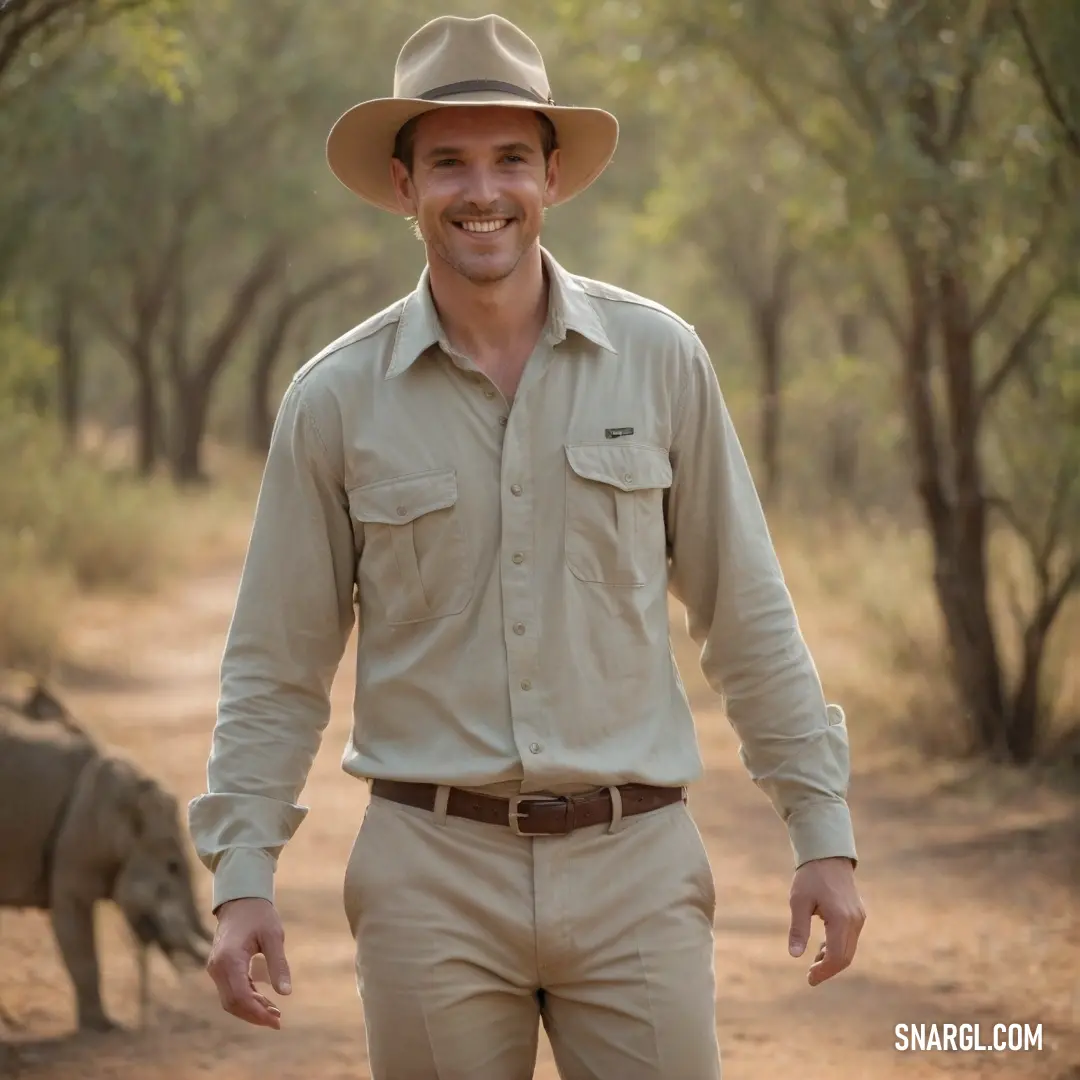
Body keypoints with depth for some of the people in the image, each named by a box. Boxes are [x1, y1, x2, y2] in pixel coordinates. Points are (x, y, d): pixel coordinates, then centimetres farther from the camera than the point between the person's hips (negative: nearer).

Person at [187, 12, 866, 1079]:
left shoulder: (660, 360, 1)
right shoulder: (335, 399, 0)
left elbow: (746, 617, 7)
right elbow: (275, 668, 5)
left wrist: (824, 833, 4)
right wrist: (241, 878, -4)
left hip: (634, 868, 0)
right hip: (432, 871, 0)